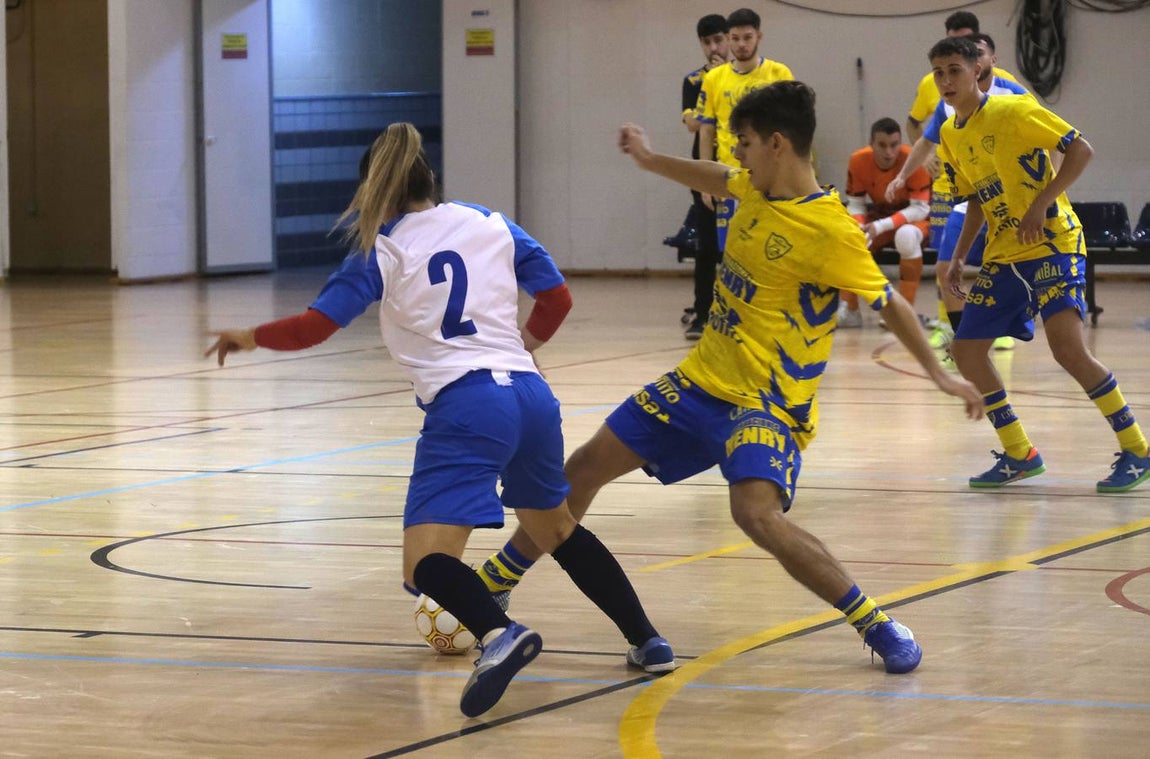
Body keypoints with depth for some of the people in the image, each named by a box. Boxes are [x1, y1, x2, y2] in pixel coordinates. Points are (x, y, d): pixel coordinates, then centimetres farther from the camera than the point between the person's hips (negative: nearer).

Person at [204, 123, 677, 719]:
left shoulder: (381, 250, 4)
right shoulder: (490, 225, 15)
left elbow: (315, 325, -1)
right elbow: (557, 297, 19)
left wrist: (250, 338, 16)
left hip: (464, 408, -6)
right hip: (531, 396, 6)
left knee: (426, 563, -12)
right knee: (557, 531, 30)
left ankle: (499, 633, -42)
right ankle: (648, 642, 29)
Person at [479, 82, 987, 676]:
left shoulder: (829, 231, -19)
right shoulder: (756, 189, 2)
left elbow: (889, 303, -11)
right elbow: (718, 181, 26)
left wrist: (940, 375, -10)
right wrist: (652, 161, 28)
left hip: (767, 402, -8)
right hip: (701, 379, 8)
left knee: (757, 512, -33)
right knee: (587, 465, 11)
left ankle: (876, 626, -19)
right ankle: (490, 586, 28)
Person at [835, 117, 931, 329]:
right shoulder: (858, 161, -16)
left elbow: (921, 208, -26)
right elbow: (855, 204, -7)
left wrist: (882, 226, -36)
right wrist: (859, 228, -29)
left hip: (912, 217, -4)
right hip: (879, 214, 4)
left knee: (906, 236, -38)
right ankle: (849, 311, -4)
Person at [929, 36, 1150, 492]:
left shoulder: (1012, 111, -11)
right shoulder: (949, 136, 10)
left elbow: (1081, 150, -14)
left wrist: (1040, 206, -21)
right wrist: (958, 258, 11)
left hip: (1052, 244, -8)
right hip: (1002, 257, 8)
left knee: (1067, 347, -24)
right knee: (966, 351, 2)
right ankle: (1019, 456, 16)